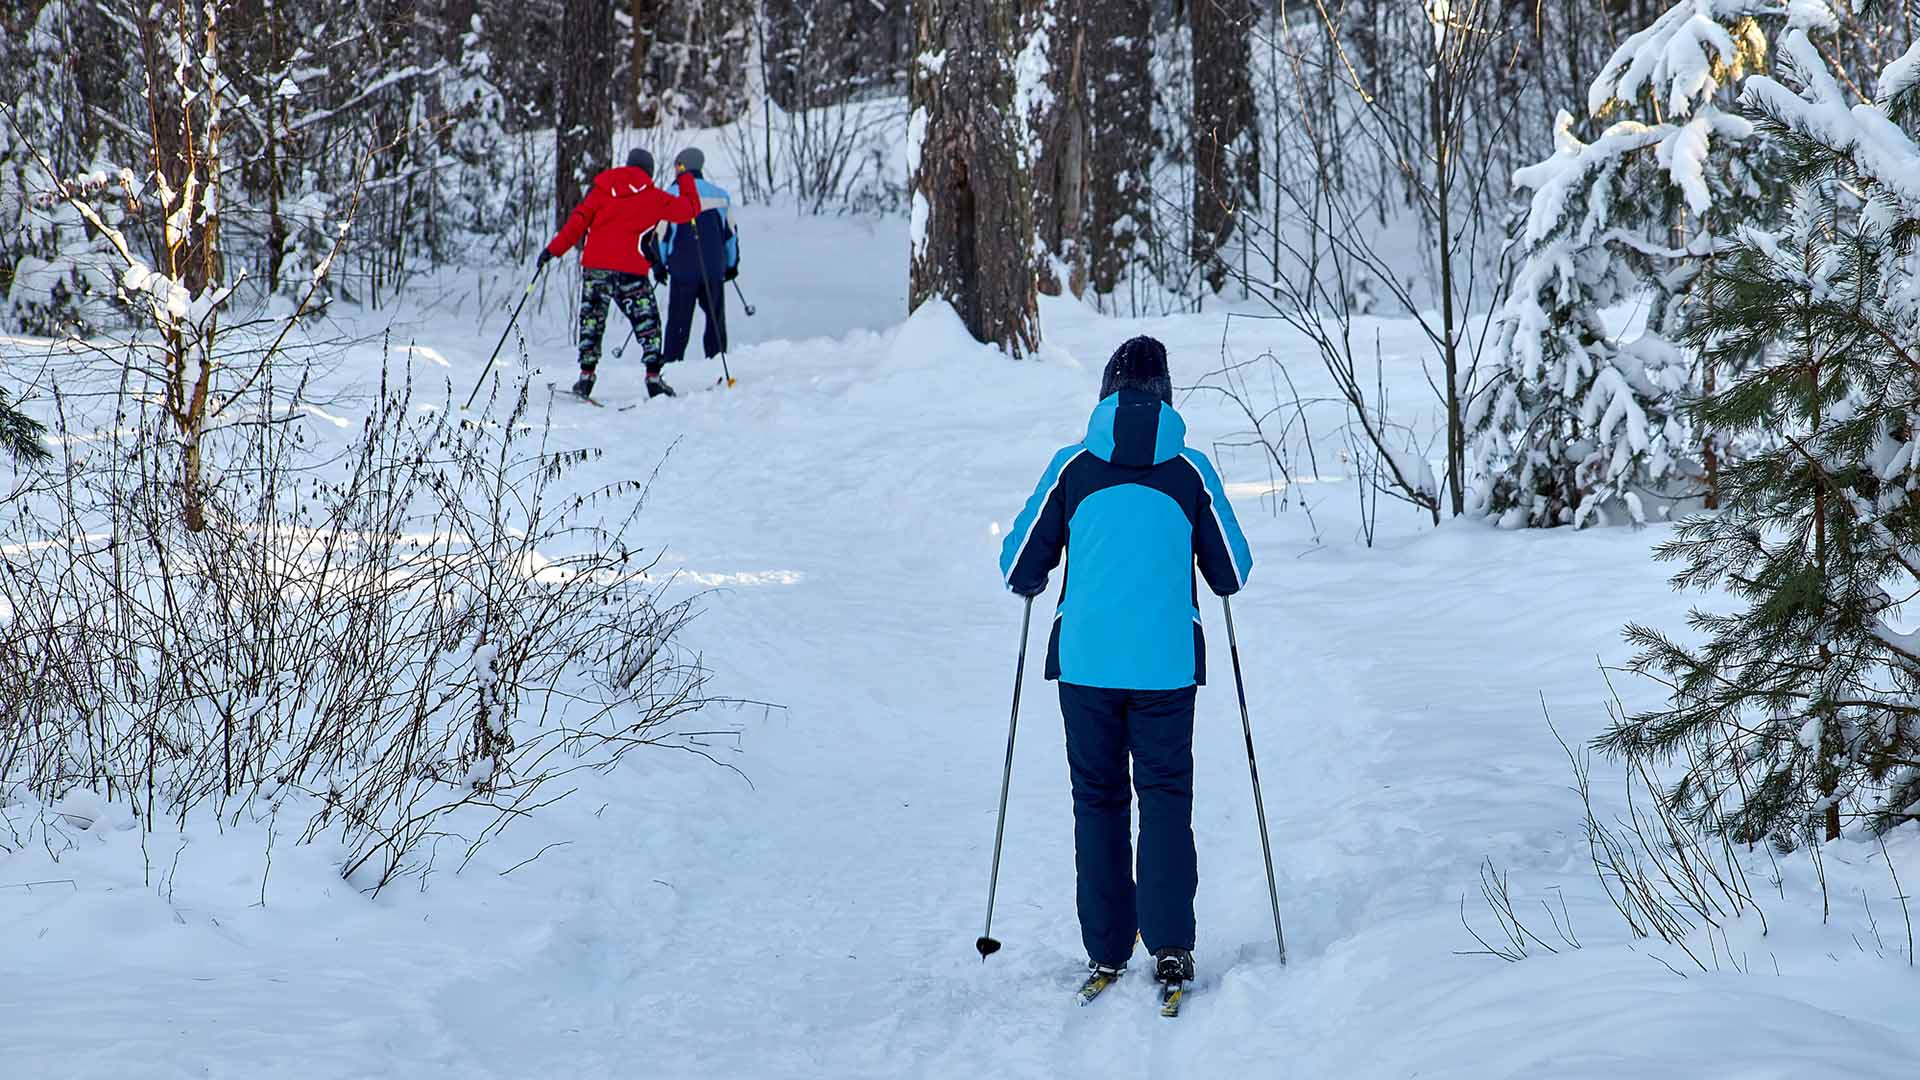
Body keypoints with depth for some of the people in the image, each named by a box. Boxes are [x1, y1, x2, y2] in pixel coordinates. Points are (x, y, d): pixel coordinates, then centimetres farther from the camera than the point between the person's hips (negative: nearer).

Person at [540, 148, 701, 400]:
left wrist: (554, 249, 2)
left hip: (594, 263, 3)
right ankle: (653, 375, -3)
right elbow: (691, 209, 13)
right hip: (630, 268, -3)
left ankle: (586, 374, 6)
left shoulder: (602, 189, 13)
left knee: (591, 319, 15)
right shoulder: (654, 198, 6)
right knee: (646, 322, 8)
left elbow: (579, 219, 4)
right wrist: (686, 181, 31)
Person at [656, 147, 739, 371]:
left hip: (683, 269, -2)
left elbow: (662, 234, -3)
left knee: (678, 322, 3)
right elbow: (731, 233, 12)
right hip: (715, 270, 2)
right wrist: (732, 264, 22)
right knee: (716, 319, 10)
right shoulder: (720, 194, 6)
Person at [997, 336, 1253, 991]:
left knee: (1098, 799, 10)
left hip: (1085, 659, 0)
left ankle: (1106, 953, 10)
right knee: (1166, 795, 7)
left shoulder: (1072, 467, -2)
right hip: (1166, 663, 0)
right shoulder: (1191, 470, -1)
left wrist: (1031, 584, 25)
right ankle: (1170, 944, -6)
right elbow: (1233, 574, 6)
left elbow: (1019, 568, 2)